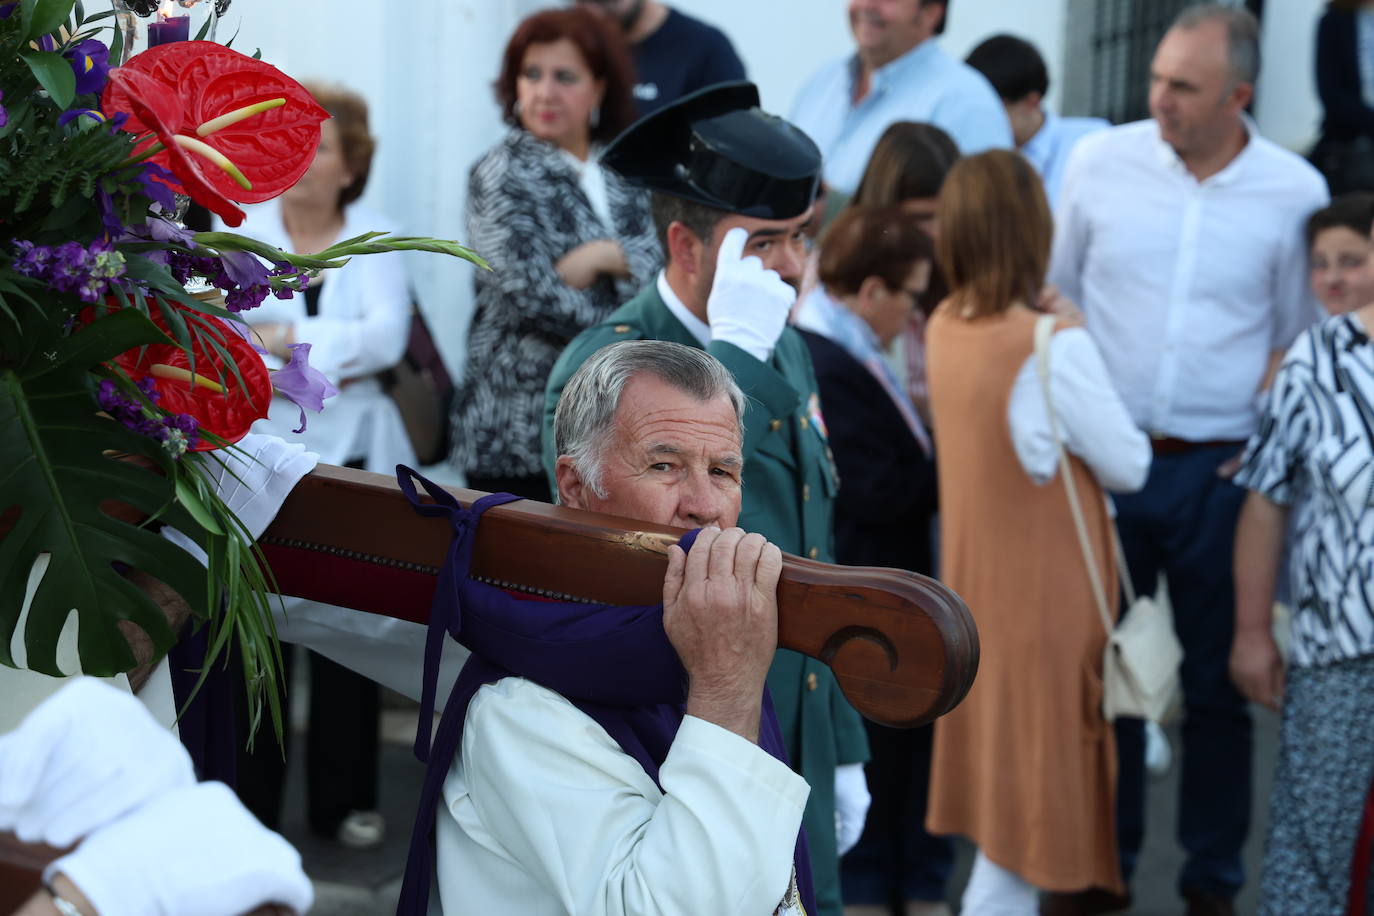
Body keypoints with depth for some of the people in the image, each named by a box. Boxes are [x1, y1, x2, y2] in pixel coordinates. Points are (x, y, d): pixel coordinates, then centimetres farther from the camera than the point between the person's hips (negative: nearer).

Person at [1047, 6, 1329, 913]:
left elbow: (1298, 338, 6)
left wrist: (1265, 446, -1)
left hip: (1218, 469, -1)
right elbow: (1056, 297, 10)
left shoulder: (1293, 191, -4)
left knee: (1217, 683, 8)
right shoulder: (1101, 162, -2)